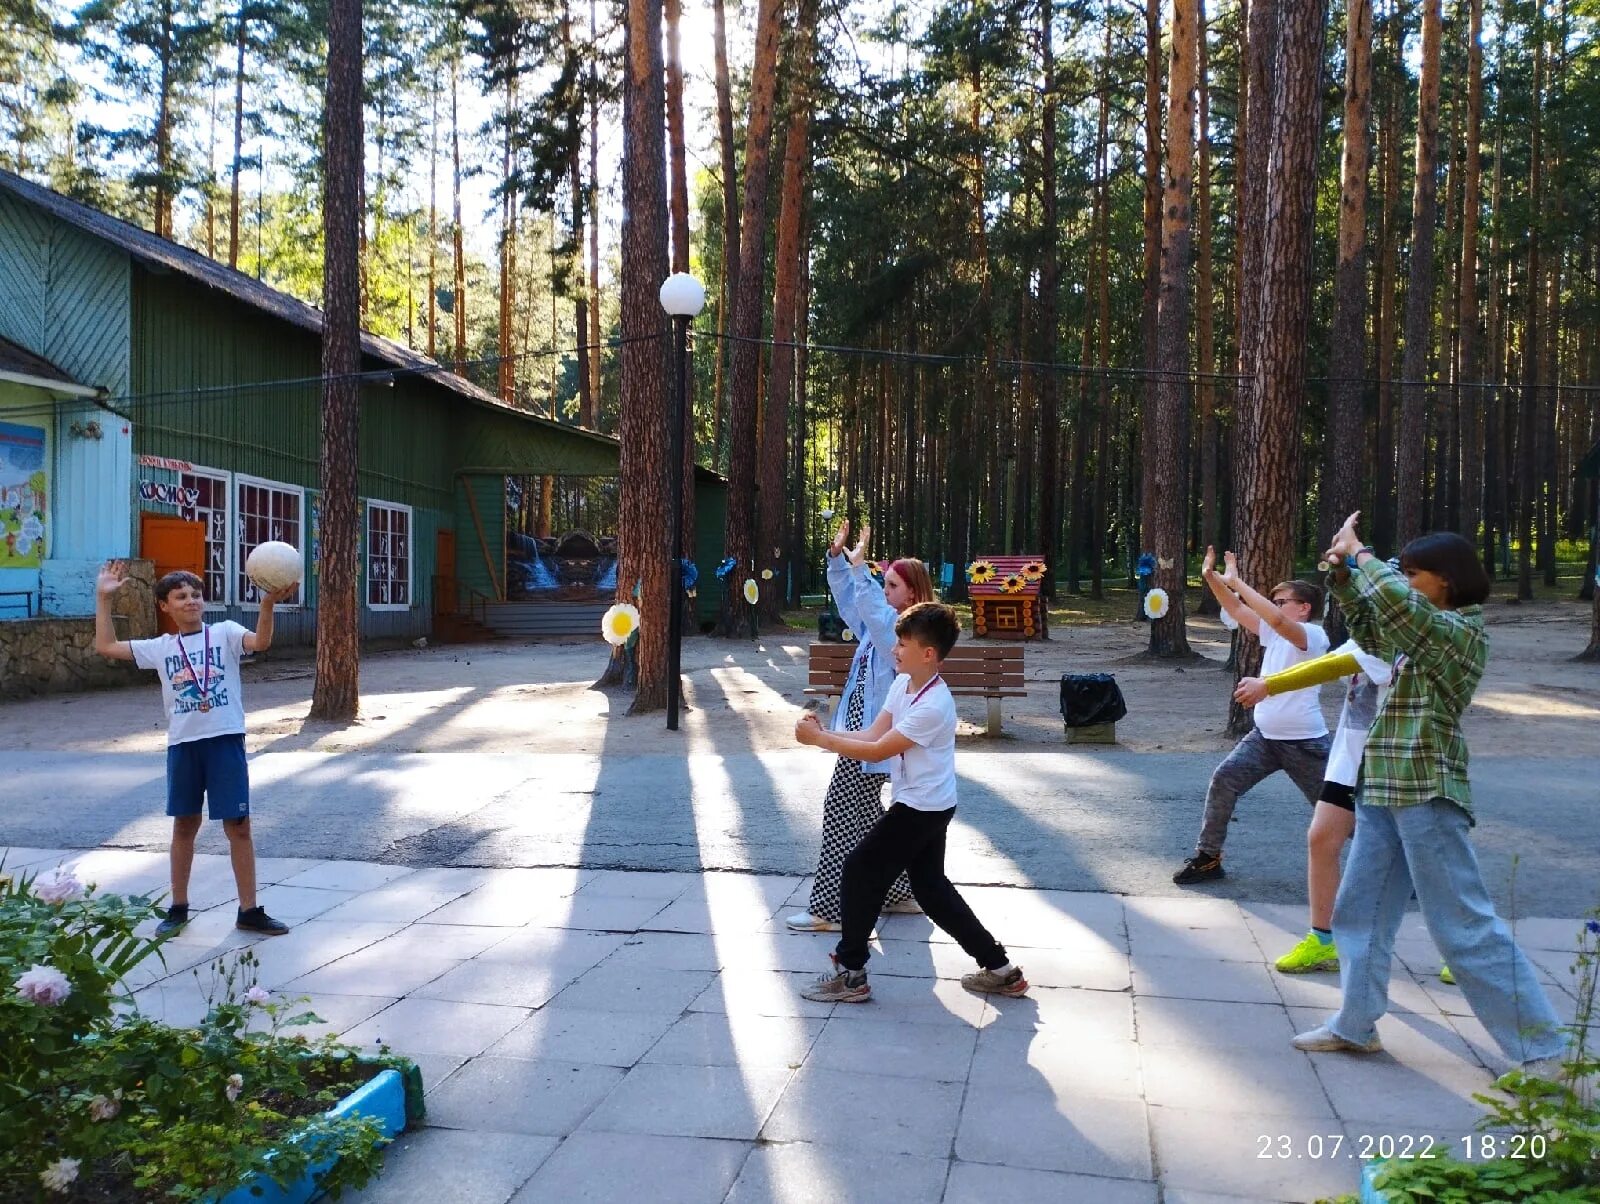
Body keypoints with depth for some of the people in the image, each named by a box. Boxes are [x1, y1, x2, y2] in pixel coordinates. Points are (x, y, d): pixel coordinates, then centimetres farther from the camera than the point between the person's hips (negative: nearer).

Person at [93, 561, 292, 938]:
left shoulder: (225, 632, 1)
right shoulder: (160, 648, 10)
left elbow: (260, 642, -18)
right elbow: (105, 646, 13)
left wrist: (268, 604, -35)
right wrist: (103, 597, 10)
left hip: (225, 740, -3)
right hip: (182, 744, 3)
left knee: (238, 825, 0)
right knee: (184, 825, 14)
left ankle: (249, 910, 8)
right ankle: (178, 908, 27)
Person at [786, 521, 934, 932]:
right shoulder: (884, 623, 11)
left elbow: (873, 609, -35)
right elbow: (849, 598, 17)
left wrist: (859, 566, -33)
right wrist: (837, 558, 4)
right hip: (862, 730, 10)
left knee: (843, 811, -6)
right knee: (863, 813, 17)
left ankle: (829, 909, 1)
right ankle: (900, 891, 28)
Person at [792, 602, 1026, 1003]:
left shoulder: (933, 706, -26)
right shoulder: (903, 683, 3)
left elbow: (878, 751, -26)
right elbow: (873, 734, -1)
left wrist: (818, 739, -24)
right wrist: (823, 732, -15)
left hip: (922, 807, -10)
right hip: (925, 805, 10)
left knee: (861, 869, -4)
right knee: (930, 887, 16)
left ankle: (850, 973, 7)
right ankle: (998, 968, 23)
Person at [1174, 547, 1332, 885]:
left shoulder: (1314, 635, -15)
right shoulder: (1274, 633, 8)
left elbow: (1276, 619, -34)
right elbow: (1236, 609, 4)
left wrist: (1236, 582, -31)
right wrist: (1212, 578, -11)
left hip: (1305, 742, -7)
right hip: (1264, 736, 7)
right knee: (1223, 781, -8)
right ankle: (1208, 858, 0)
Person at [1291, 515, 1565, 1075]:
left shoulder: (1458, 630, -15)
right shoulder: (1425, 634, 12)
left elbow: (1395, 598, -32)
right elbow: (1374, 630, 27)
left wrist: (1360, 552, -14)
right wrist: (1345, 576, 13)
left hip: (1427, 796, -10)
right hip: (1385, 793, 10)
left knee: (1465, 926, -4)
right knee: (1359, 912, 13)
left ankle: (1539, 1047, 7)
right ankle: (1356, 1024, 24)